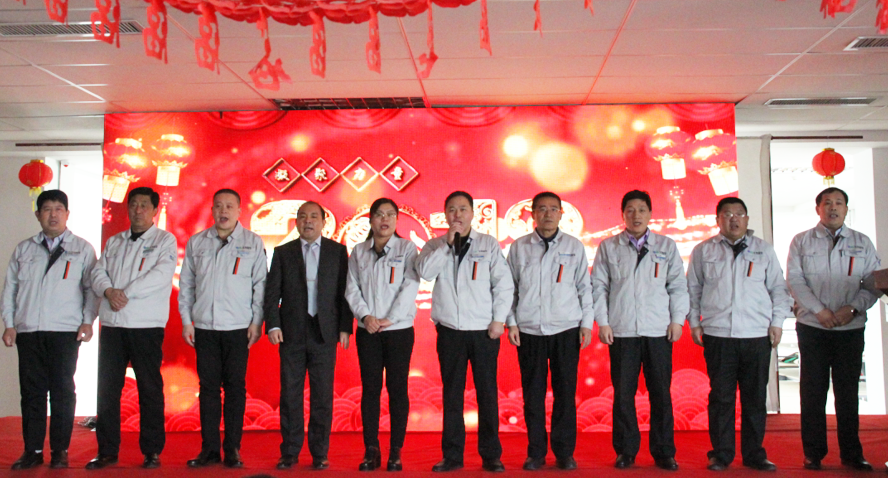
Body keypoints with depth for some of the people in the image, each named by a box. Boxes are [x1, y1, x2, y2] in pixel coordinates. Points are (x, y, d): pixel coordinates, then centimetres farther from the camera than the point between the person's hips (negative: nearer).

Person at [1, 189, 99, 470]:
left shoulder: (82, 249, 8)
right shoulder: (23, 249, 16)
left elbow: (91, 287, 4)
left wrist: (88, 321, -6)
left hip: (66, 331, -2)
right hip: (28, 330, 3)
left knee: (62, 391, 0)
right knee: (31, 391, 4)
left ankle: (60, 450, 9)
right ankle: (33, 450, 13)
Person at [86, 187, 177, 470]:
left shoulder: (165, 240, 4)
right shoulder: (113, 242, 20)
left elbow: (161, 275, -10)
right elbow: (98, 273, 11)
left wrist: (125, 293, -12)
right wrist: (108, 291, -10)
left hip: (146, 325, -5)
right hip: (112, 324, 5)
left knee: (149, 389, -1)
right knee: (107, 388, 6)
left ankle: (152, 451, 7)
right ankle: (107, 451, 16)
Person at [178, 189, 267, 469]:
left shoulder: (253, 243, 3)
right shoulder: (196, 243, 9)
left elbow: (260, 284, 3)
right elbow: (186, 284, 12)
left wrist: (257, 322, -3)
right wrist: (186, 321, 6)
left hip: (238, 328, -2)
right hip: (204, 327, 2)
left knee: (235, 387, 1)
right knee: (208, 387, 5)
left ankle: (232, 450, 10)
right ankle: (209, 448, 13)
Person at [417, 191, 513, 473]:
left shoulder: (489, 244, 5)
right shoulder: (435, 246, 8)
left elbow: (504, 283, 3)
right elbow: (425, 272, -11)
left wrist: (499, 319, -4)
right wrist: (448, 243, -11)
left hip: (484, 331, -1)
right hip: (449, 331, 1)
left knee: (487, 393, 3)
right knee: (451, 394, 7)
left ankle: (490, 455, 15)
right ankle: (452, 455, 17)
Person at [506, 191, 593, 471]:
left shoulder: (574, 246, 7)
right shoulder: (519, 247, 6)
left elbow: (584, 286, 9)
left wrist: (587, 323, 3)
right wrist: (511, 322, 1)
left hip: (566, 330, 0)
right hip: (529, 331, 0)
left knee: (565, 392, 2)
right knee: (533, 393, 4)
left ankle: (564, 452, 16)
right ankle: (535, 453, 16)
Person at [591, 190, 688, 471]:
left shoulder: (667, 246, 12)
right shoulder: (608, 247, 9)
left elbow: (678, 285, 10)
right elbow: (599, 286, 6)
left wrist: (678, 320, 2)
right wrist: (602, 322, -1)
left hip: (659, 331, 1)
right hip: (621, 331, 0)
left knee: (660, 392, 3)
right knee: (623, 393, 2)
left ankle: (664, 452, 15)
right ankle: (625, 451, 14)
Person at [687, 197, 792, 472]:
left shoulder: (763, 250, 12)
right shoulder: (703, 251, 10)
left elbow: (779, 289, 14)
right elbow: (693, 288, 13)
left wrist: (777, 321, 5)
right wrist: (694, 322, 7)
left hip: (757, 335, 1)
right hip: (717, 335, -1)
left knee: (755, 397, 5)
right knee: (721, 397, 2)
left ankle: (754, 454, 17)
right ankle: (721, 454, 13)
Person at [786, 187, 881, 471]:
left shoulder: (862, 243, 11)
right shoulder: (802, 242, 7)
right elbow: (795, 280, -1)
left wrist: (852, 308, -11)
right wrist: (820, 311, -11)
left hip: (851, 328, 1)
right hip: (812, 327, -1)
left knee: (848, 391, 6)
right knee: (813, 391, 2)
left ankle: (851, 453, 15)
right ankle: (813, 453, 9)